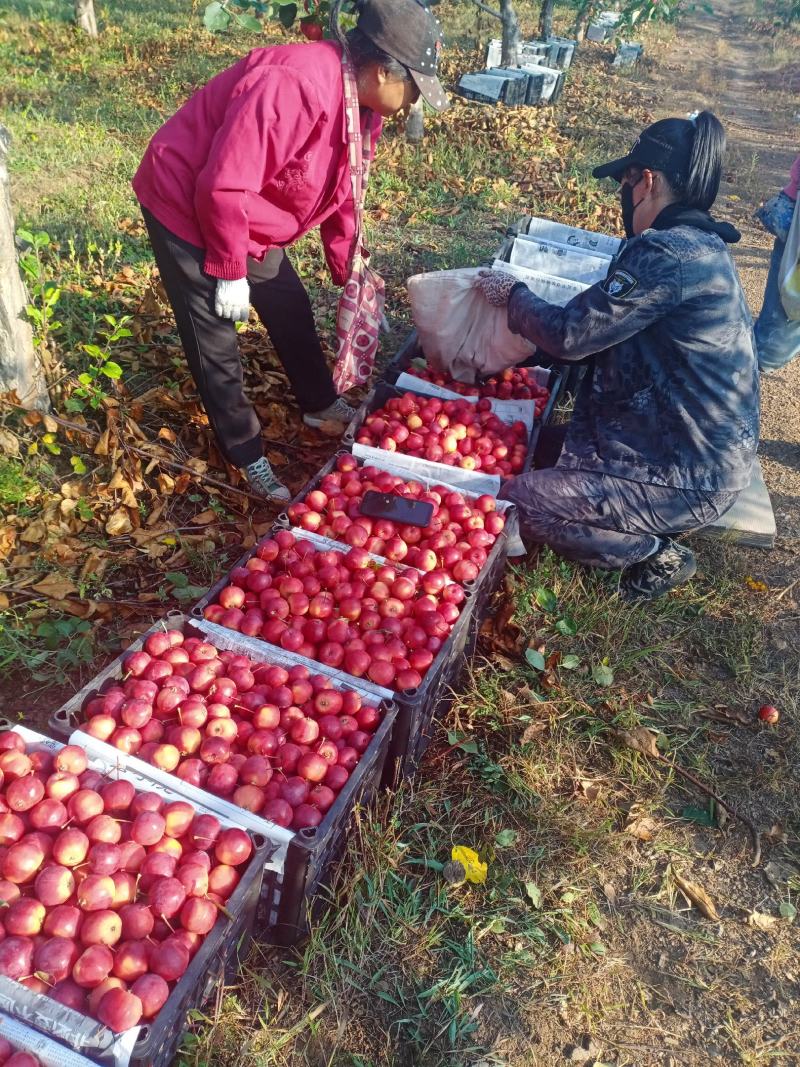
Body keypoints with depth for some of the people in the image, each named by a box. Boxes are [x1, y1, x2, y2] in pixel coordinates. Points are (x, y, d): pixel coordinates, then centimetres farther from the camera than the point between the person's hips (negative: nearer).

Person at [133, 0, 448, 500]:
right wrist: (230, 272, -22)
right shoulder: (293, 87, -33)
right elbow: (223, 186, -33)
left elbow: (341, 195, 9)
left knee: (292, 310, 17)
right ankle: (247, 454, 15)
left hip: (246, 217, 9)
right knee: (216, 339, -1)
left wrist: (351, 277, 12)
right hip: (187, 206, -9)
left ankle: (321, 405, 38)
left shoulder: (361, 104, -2)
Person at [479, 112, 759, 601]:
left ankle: (656, 553, 2)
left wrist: (514, 293, -1)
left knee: (519, 503, -12)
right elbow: (603, 329, 14)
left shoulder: (666, 254, -24)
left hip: (689, 481, -10)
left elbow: (569, 336, -19)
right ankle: (651, 527, 15)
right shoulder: (705, 247, 8)